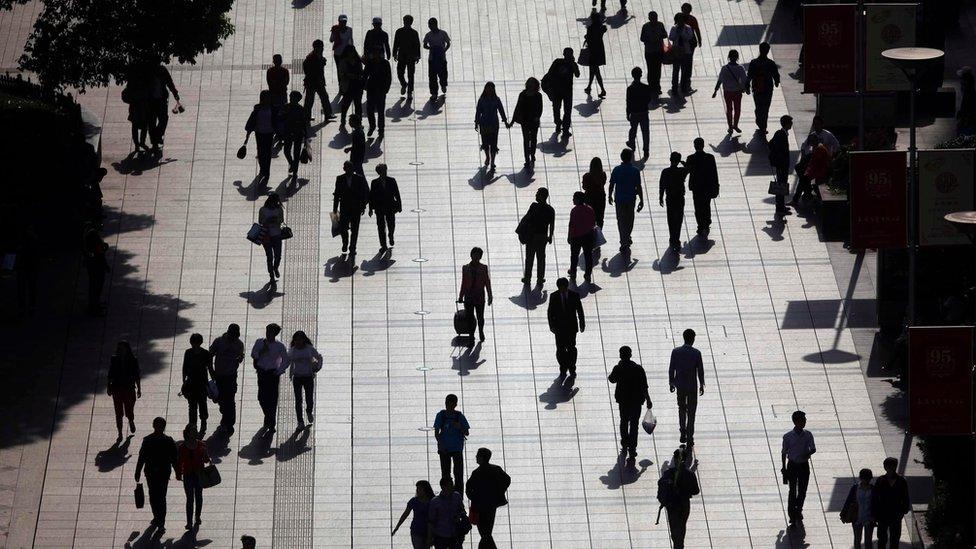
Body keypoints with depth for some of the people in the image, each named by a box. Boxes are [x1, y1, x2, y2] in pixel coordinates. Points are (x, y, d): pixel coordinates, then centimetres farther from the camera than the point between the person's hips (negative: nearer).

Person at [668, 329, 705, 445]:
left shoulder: (676, 352, -7)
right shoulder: (696, 353, -13)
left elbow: (671, 369, -2)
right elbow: (700, 370, -7)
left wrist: (671, 383, 11)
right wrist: (702, 385, 5)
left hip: (680, 385, 2)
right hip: (692, 386, -2)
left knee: (682, 408, 23)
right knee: (691, 412, 7)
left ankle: (683, 430, 14)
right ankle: (689, 437, 6)